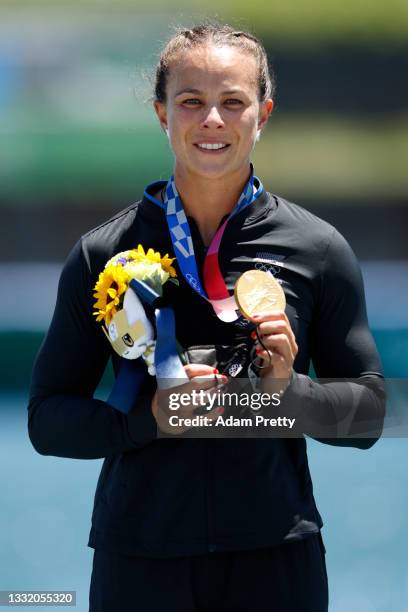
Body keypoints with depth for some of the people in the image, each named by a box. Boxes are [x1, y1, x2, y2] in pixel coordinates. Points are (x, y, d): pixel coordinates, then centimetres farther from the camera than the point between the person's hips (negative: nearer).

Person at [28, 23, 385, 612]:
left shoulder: (318, 249, 4)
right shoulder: (102, 253, 3)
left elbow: (367, 411, 7)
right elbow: (48, 419, 3)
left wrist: (290, 390, -11)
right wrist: (149, 417, -13)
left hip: (276, 559, 0)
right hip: (138, 557, 0)